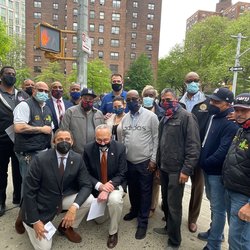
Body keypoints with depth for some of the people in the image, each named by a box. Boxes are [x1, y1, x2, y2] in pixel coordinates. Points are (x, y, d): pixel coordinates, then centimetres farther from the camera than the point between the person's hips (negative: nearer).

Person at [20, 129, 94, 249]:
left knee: (89, 199, -18)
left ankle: (66, 227, 9)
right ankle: (26, 217, 25)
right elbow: (28, 191, -18)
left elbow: (86, 185, -12)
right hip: (41, 205, -3)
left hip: (63, 199, 4)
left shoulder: (77, 159, -13)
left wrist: (74, 207, -29)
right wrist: (35, 221, -16)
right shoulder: (40, 159, -24)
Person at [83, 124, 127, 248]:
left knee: (115, 200, -34)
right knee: (99, 219, 9)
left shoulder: (120, 148, -16)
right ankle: (107, 206, 44)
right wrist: (99, 186, -25)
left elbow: (121, 174, -14)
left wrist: (107, 189, -28)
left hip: (115, 184, -2)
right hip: (96, 186, 2)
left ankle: (113, 232, -7)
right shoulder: (88, 149, -13)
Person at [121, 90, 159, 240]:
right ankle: (134, 211, 44)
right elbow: (122, 138, 11)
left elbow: (156, 139, -10)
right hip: (129, 161, 5)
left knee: (145, 192, 8)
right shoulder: (125, 118, 6)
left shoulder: (151, 116, -9)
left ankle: (143, 222, 24)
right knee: (132, 189, 21)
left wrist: (153, 160, -13)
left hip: (145, 162, -4)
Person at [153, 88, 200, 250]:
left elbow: (194, 145, -17)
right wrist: (159, 165, 18)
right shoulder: (164, 119, 13)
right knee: (166, 202, 19)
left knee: (174, 205, 3)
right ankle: (168, 227, 40)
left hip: (177, 170, -7)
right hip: (164, 168, 7)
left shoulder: (186, 117, -12)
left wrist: (186, 169, -20)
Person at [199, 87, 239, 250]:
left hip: (218, 172, -8)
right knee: (214, 204, 23)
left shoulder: (231, 123, -20)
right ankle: (215, 231, 42)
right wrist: (203, 162, 8)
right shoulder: (213, 116, 8)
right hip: (208, 169, 9)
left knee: (218, 208, 5)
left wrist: (204, 163, -14)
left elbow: (223, 151, -25)